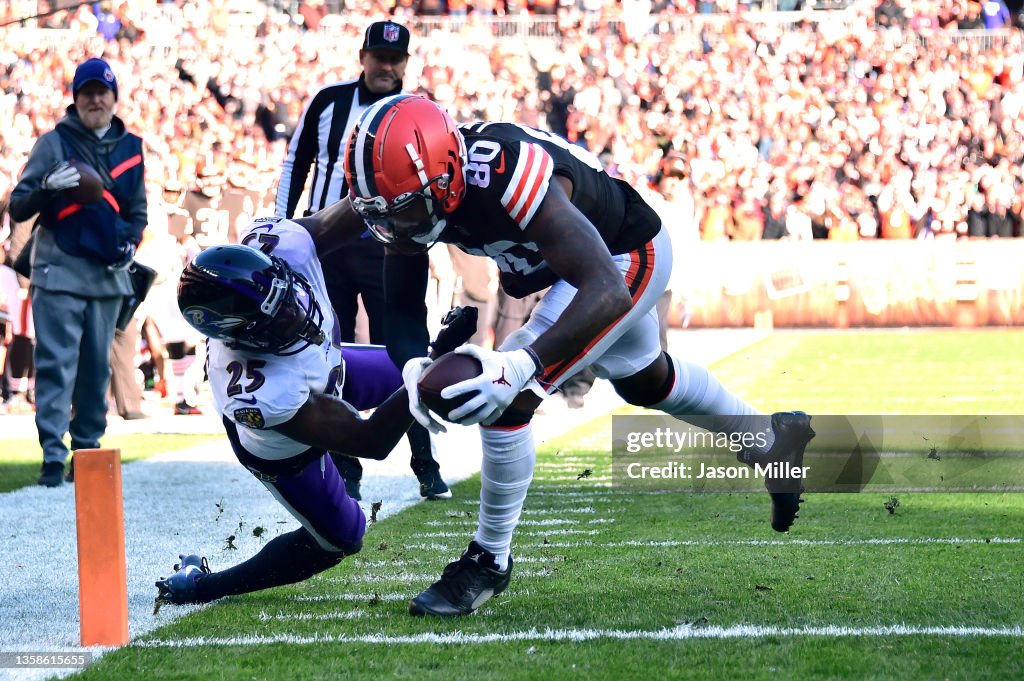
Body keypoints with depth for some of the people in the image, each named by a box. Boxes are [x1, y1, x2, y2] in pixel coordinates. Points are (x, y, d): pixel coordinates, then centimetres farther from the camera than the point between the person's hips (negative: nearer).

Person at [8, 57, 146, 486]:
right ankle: (52, 459, -13)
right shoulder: (54, 142, 1)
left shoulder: (130, 148, 13)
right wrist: (47, 188, -21)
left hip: (109, 274, 4)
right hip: (59, 270, -4)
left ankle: (87, 454, 14)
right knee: (56, 365, -10)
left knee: (96, 368, 7)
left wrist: (130, 243, 3)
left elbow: (137, 209, 23)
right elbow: (18, 207, -1)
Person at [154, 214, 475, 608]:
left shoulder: (283, 244, -40)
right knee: (339, 539, 14)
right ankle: (199, 583, 25)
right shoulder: (258, 396, -49)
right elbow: (372, 443, -38)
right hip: (285, 451, -5)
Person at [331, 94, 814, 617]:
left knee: (508, 396, -20)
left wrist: (521, 366, -57)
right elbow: (402, 305, -15)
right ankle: (770, 437, 57)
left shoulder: (507, 176, -44)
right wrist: (413, 366, -38)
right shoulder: (413, 190, -23)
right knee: (642, 381, 32)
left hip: (627, 257, -9)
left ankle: (491, 560, -1)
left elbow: (608, 294, -48)